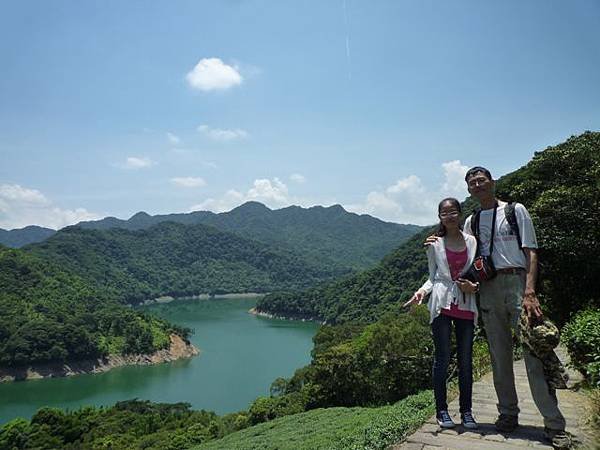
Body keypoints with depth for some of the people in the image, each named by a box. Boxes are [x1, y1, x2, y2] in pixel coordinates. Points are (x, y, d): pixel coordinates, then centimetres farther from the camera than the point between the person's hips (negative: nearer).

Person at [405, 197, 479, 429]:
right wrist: (422, 291, -9)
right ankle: (442, 410, 11)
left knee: (466, 360, 7)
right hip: (442, 304, -2)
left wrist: (473, 286, -8)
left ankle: (466, 412, 17)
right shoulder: (435, 244, 4)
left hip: (466, 305, 2)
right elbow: (433, 277, 9)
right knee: (442, 358, 1)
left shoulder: (471, 241, 8)